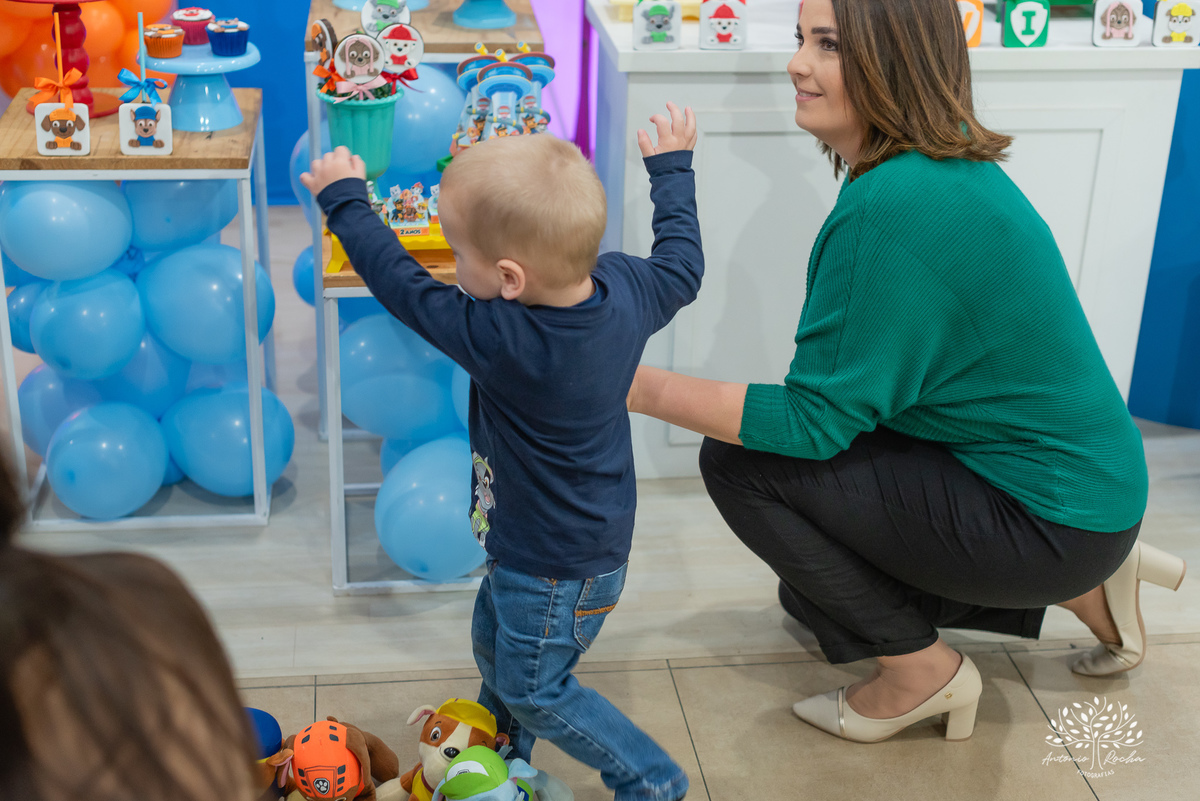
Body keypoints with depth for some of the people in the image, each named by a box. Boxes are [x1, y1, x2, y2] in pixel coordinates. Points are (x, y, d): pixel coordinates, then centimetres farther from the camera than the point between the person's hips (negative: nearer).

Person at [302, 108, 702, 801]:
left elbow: (405, 287, -24)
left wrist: (345, 200, -9)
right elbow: (681, 266, 4)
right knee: (494, 641, 28)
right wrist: (672, 166, 19)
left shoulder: (502, 342, -38)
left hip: (558, 568, -8)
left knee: (534, 688, 15)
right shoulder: (626, 289, -19)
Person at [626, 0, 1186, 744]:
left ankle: (921, 668, 0)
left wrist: (646, 389, -20)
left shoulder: (894, 206, -27)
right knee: (811, 594, 22)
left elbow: (816, 422, -23)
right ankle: (1081, 586, 20)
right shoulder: (945, 168, 3)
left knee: (740, 461, -15)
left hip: (1050, 520, -10)